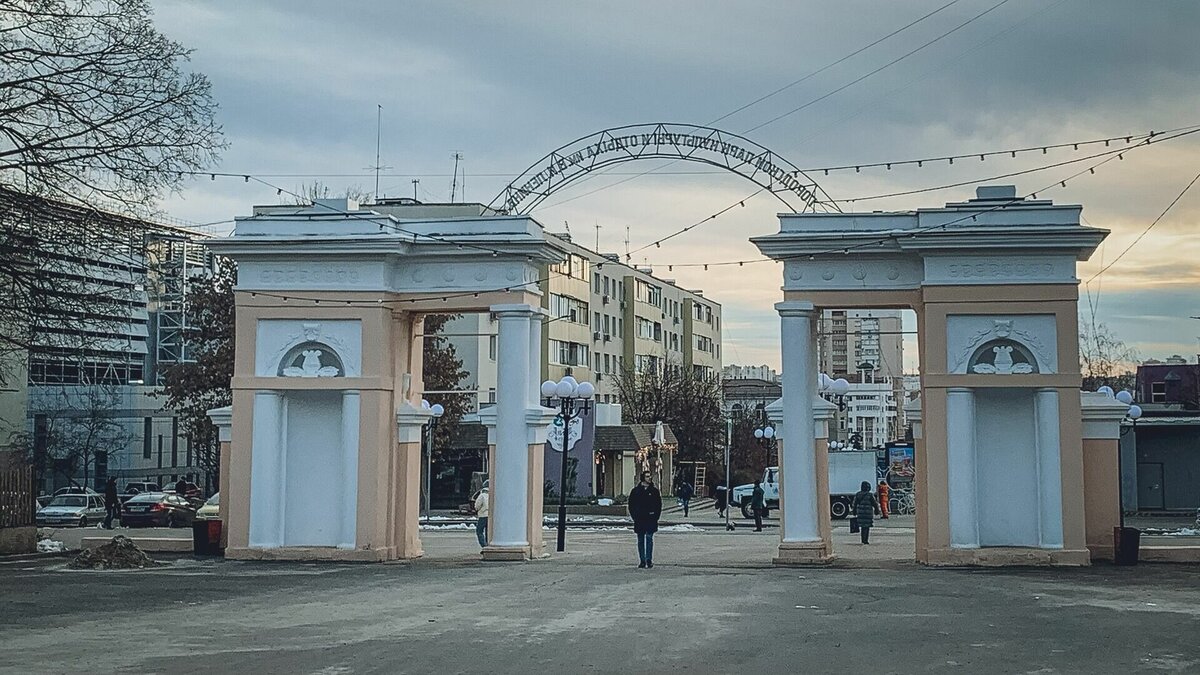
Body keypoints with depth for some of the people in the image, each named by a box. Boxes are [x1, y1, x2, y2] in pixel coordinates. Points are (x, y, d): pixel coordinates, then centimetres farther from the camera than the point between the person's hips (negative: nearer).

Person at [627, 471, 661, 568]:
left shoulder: (654, 491, 6)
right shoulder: (635, 491, 5)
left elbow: (659, 505, 8)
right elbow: (631, 505, 8)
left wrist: (655, 517, -2)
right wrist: (635, 517, -2)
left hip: (651, 520, -1)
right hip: (639, 520, 1)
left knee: (649, 538, -6)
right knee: (640, 541, 5)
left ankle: (649, 560, 0)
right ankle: (642, 561, 10)